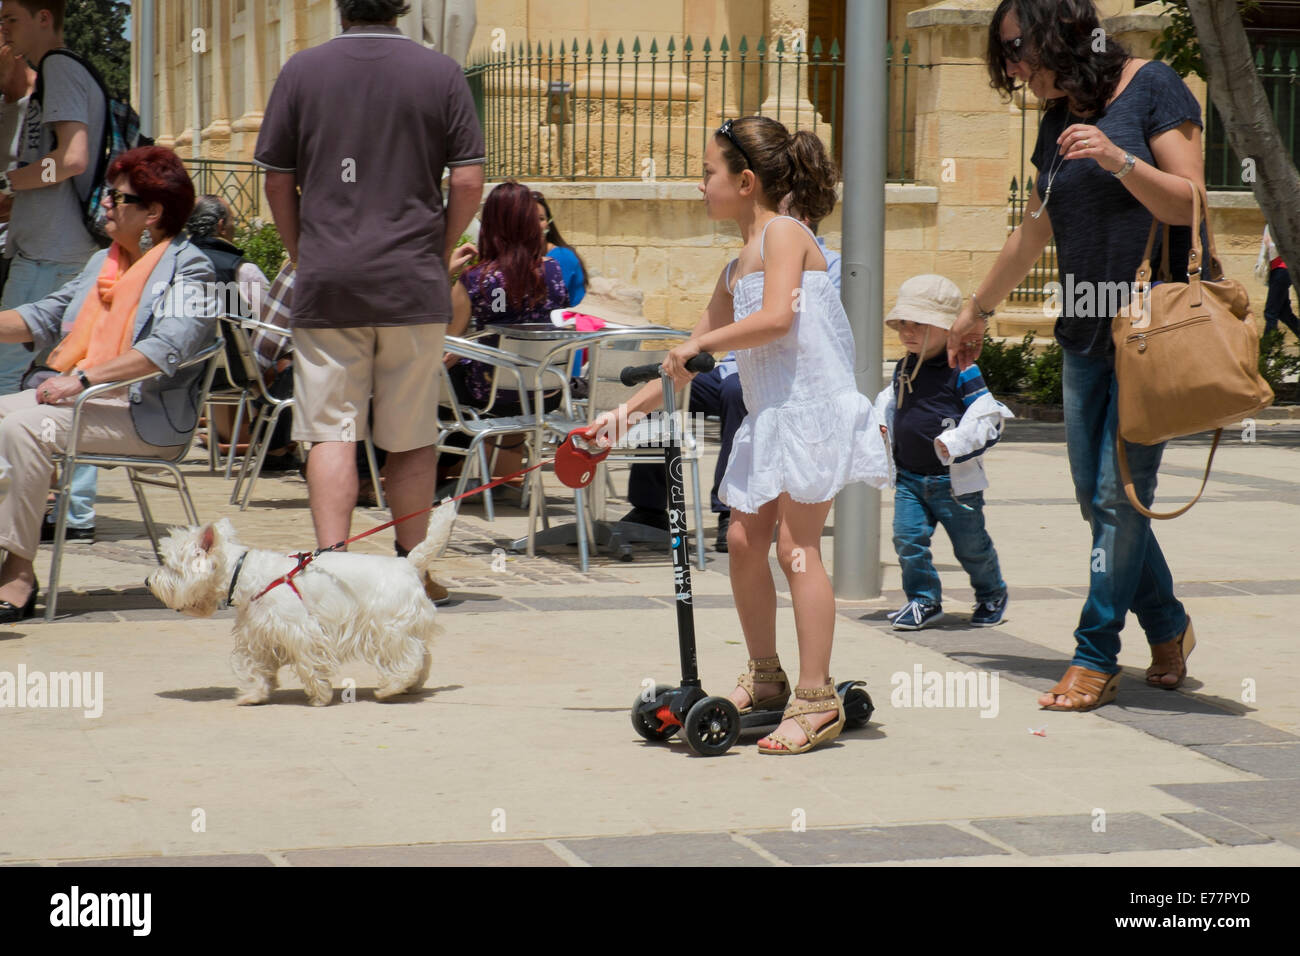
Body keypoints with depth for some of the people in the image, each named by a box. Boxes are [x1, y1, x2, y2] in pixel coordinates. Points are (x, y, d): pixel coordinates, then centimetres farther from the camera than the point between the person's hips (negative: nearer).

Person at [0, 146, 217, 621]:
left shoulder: (188, 268, -5)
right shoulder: (103, 262, 23)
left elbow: (167, 349, -20)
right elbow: (45, 317, 25)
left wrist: (84, 378, -26)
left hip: (145, 415, -9)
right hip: (81, 398, 9)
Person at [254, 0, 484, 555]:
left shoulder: (302, 71, 1)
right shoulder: (440, 73, 0)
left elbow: (277, 182, 4)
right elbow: (468, 182, -2)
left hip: (326, 281, 0)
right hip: (413, 282, 0)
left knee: (332, 432, 0)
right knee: (412, 438, 9)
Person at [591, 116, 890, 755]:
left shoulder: (784, 234, -7)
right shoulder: (736, 269, 19)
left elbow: (776, 318, -22)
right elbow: (690, 362, 25)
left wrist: (701, 343, -12)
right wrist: (629, 409, 21)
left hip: (813, 405, -9)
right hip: (768, 415, 9)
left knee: (796, 545, -10)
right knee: (743, 538, 8)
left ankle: (817, 699, -7)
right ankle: (765, 678, 22)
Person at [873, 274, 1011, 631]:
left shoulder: (962, 372, -13)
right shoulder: (904, 370, 7)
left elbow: (987, 417, -13)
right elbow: (889, 404, 23)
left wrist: (956, 443, -24)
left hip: (953, 479, -5)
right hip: (909, 478, 5)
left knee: (971, 545, 7)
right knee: (908, 537, -7)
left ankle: (991, 595, 30)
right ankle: (924, 599, 7)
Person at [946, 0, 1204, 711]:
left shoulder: (1151, 87, -5)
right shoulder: (1058, 121, 15)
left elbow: (1192, 204, -12)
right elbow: (1032, 234, 26)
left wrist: (1118, 158, -25)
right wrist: (976, 310, 34)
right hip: (1085, 333, 7)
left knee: (1119, 492, -9)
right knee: (1096, 497, 5)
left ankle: (1095, 659, -3)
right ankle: (1168, 629, 20)